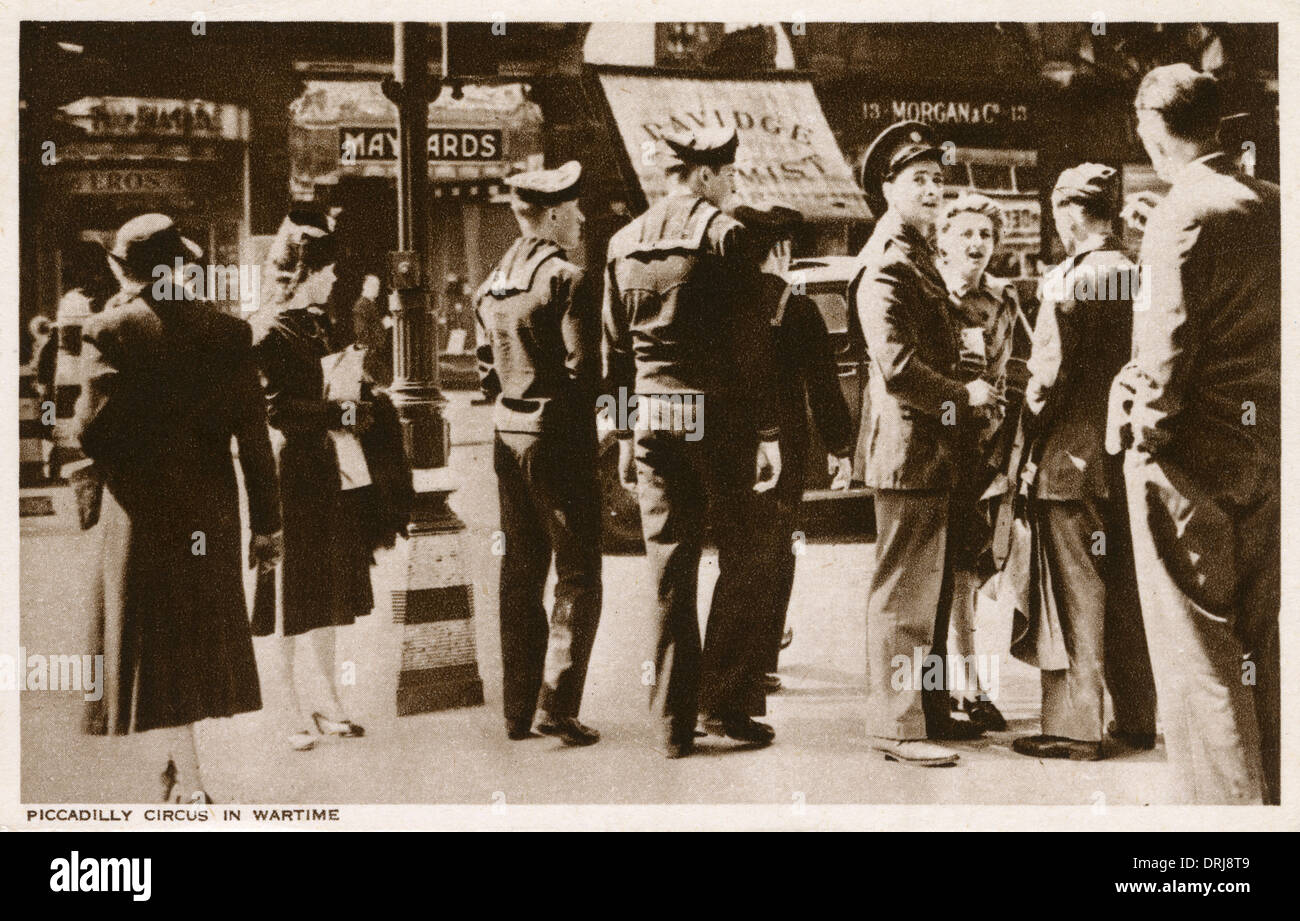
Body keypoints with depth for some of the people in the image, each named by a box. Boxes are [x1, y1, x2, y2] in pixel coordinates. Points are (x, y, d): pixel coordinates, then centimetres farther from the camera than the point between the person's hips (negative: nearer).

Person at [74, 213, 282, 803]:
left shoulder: (108, 332, -12)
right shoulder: (227, 331, -2)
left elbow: (91, 434, -16)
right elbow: (253, 433, 0)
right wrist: (266, 523, 6)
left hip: (140, 509, -4)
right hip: (212, 510, 4)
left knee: (156, 639, 6)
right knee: (200, 635, 19)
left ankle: (189, 782, 4)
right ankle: (180, 765, 33)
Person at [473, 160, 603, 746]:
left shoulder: (491, 285, 12)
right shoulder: (564, 278, -12)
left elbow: (486, 369, 14)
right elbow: (582, 368, -15)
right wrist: (584, 429, -1)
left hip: (508, 438, 8)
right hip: (558, 438, -8)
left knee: (520, 575, 12)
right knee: (578, 575, -2)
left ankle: (518, 712, 16)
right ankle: (557, 707, -6)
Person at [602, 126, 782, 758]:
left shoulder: (623, 243, 10)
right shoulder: (723, 236, -6)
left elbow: (615, 349, 12)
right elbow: (750, 344, -9)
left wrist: (625, 434, 17)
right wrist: (766, 432, -6)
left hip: (652, 419, 5)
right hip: (717, 415, -5)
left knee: (668, 569, 8)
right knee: (740, 561, 7)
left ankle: (672, 723, 12)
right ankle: (726, 702, 6)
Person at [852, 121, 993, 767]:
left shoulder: (917, 258, 18)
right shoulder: (884, 266, -15)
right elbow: (898, 367, -24)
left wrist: (966, 401, 11)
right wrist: (964, 397, -12)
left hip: (932, 449, 11)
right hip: (908, 450, -11)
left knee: (934, 590, 17)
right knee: (904, 593, -5)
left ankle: (930, 709, 28)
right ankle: (896, 726, 3)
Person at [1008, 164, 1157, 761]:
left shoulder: (1070, 279, -14)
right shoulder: (1136, 277, 6)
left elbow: (1050, 374, -16)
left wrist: (1028, 438, -4)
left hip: (1072, 459, -7)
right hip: (1125, 457, 7)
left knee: (1075, 595, -1)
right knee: (1123, 592, 14)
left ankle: (1074, 729, 4)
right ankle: (1136, 719, 22)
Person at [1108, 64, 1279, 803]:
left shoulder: (1183, 215, -16)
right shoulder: (1271, 207, 7)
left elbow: (1169, 347, -20)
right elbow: (1276, 328, 12)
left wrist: (1144, 431, -6)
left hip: (1193, 462, -8)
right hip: (1266, 455, 8)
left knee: (1196, 656, 2)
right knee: (1256, 646, 17)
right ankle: (1269, 792, 26)